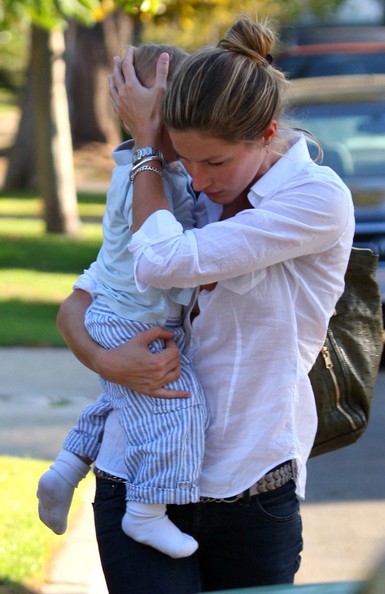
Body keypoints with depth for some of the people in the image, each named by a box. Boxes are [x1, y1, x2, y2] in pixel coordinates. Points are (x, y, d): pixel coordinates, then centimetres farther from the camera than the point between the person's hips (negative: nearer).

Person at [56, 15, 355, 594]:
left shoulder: (321, 200, -11)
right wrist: (105, 358, -13)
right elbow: (75, 305, 10)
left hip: (253, 494, -3)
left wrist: (143, 138, -6)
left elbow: (162, 263, -19)